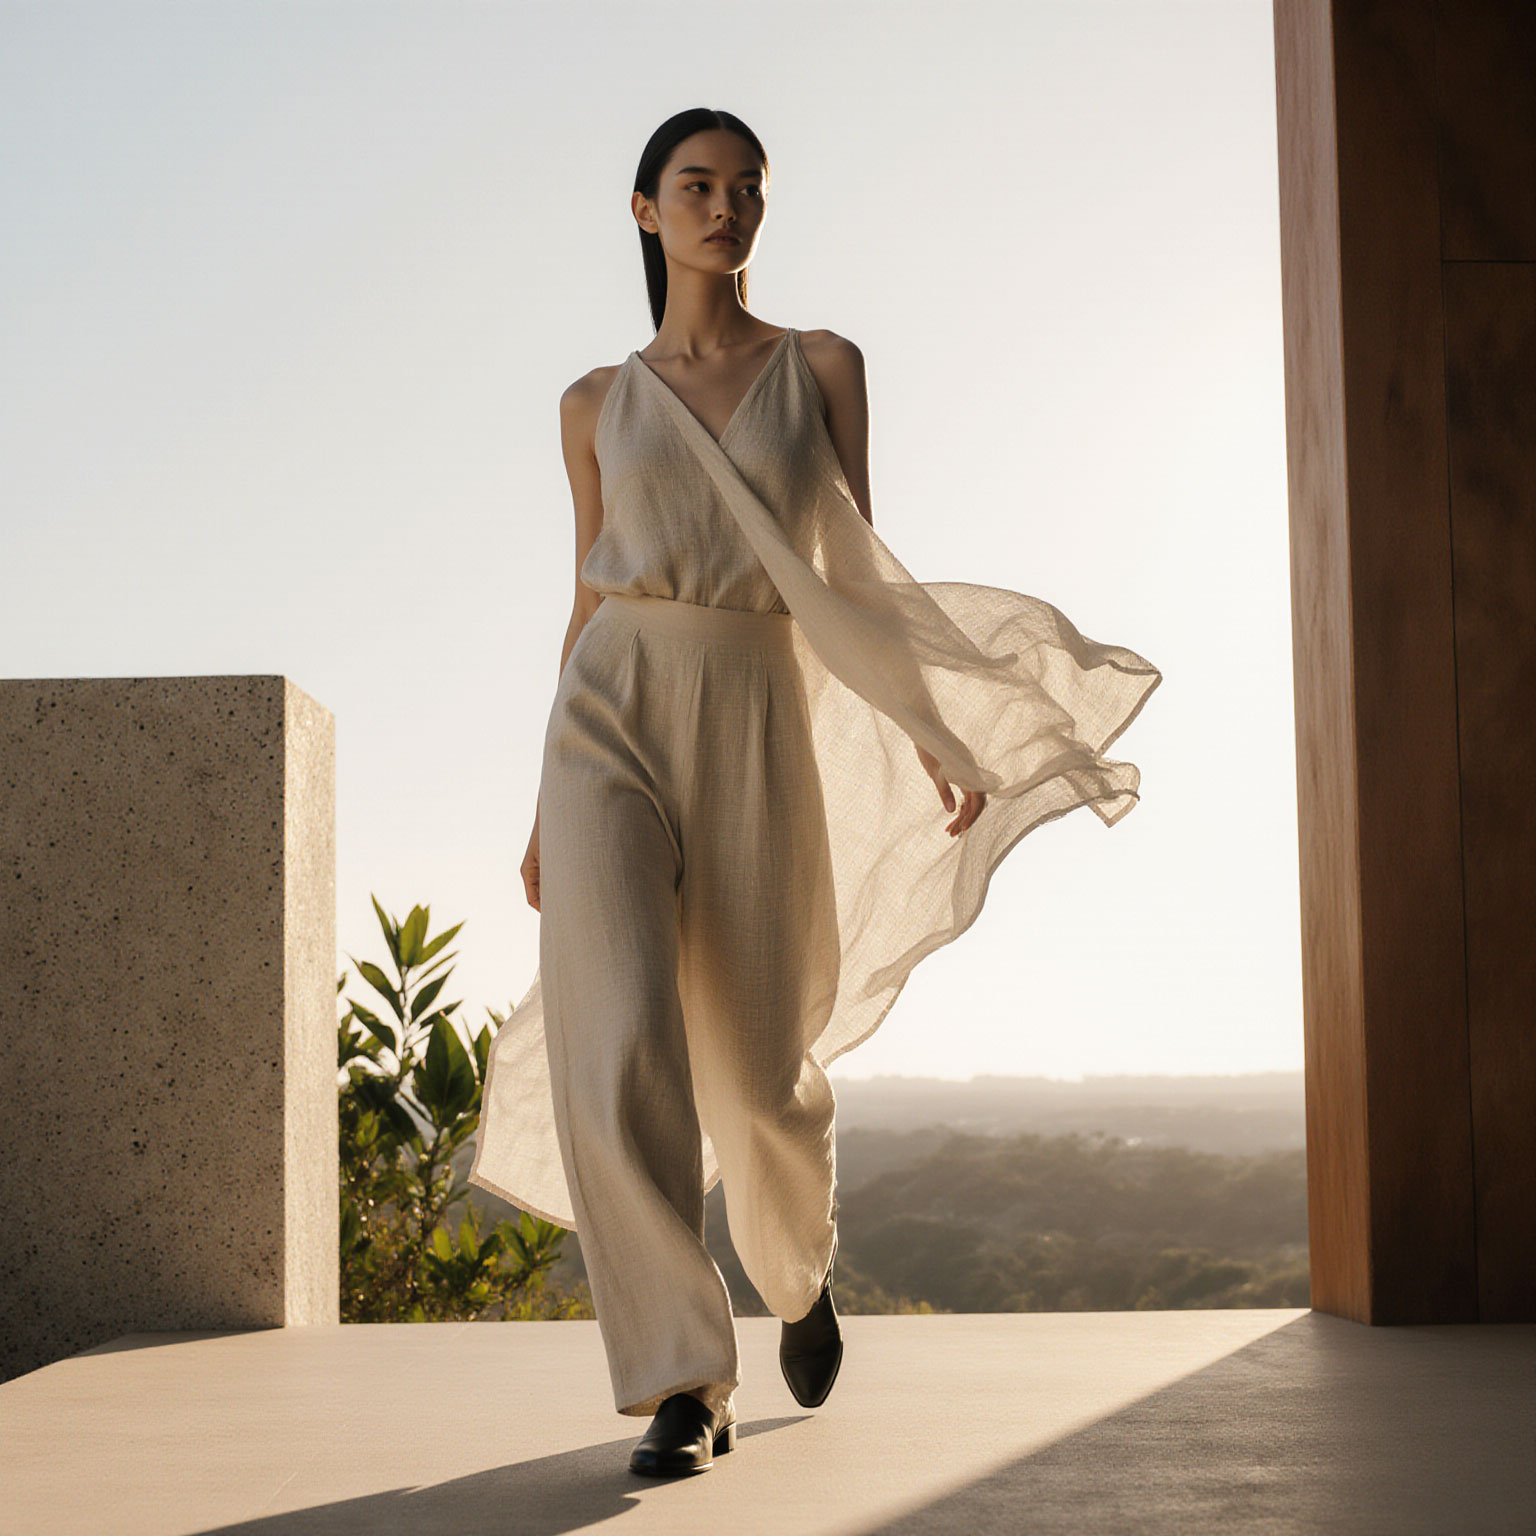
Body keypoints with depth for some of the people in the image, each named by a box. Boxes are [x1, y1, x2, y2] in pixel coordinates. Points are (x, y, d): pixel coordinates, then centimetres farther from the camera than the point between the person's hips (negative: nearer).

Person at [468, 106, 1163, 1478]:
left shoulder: (824, 368, 10)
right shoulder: (598, 405, 12)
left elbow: (856, 575, 10)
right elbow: (591, 596, 15)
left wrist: (933, 731, 2)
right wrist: (550, 809, 14)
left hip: (758, 730, 0)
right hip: (612, 714, 0)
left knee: (764, 1071, 4)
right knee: (620, 1050, -17)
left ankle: (799, 1268, 38)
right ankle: (686, 1385, -9)